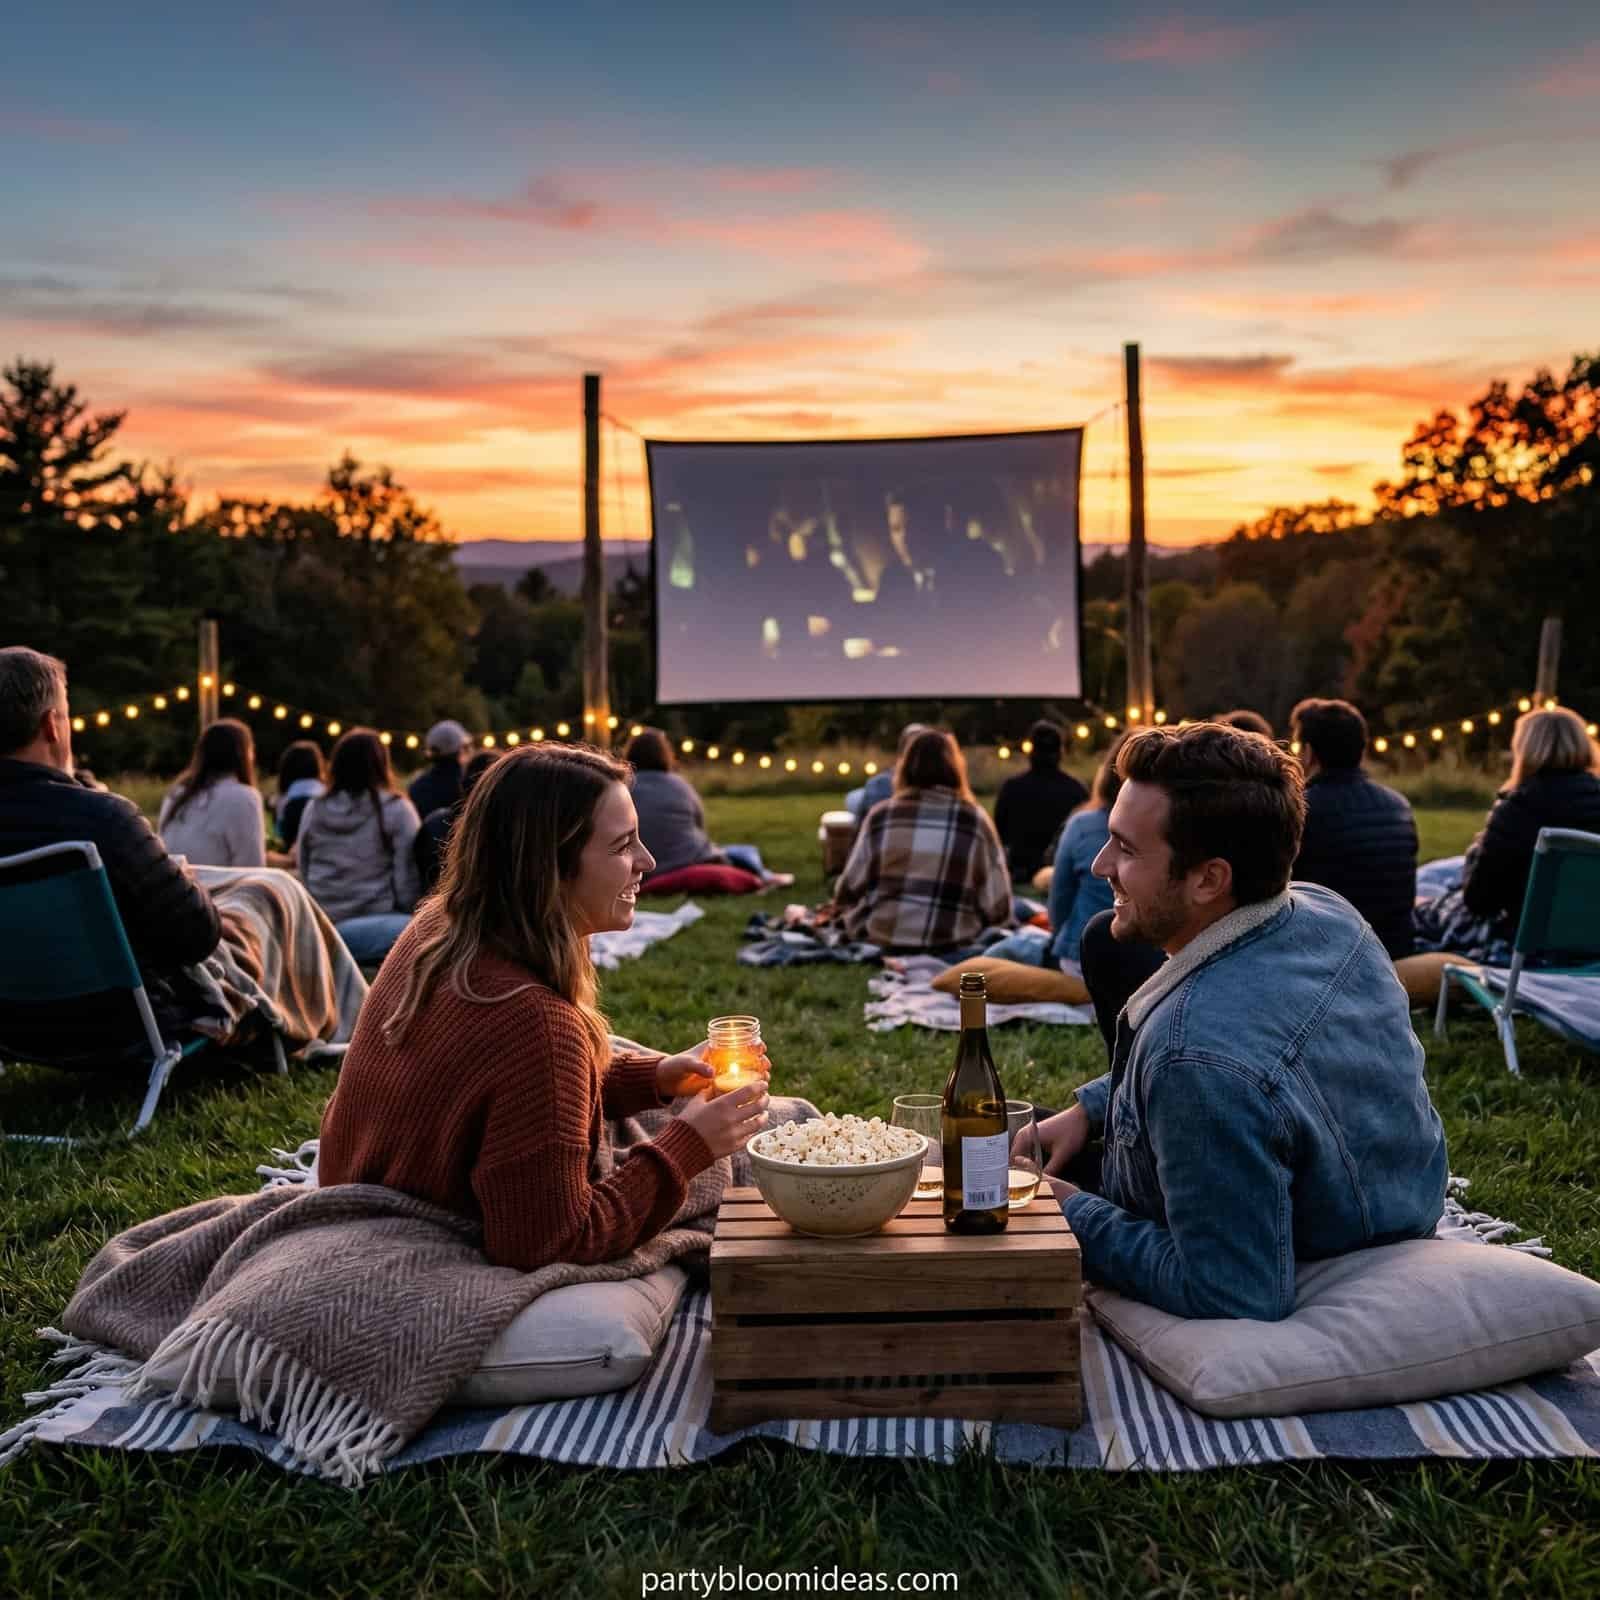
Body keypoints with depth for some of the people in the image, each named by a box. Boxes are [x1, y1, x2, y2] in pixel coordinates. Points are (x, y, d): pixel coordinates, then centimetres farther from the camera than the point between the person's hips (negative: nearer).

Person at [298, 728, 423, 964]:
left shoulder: (314, 810, 6)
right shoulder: (396, 810, -6)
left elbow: (304, 873, 14)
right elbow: (408, 881, -7)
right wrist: (411, 915, 9)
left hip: (319, 928, 5)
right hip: (377, 925, -5)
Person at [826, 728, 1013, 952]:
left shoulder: (881, 815, -4)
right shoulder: (976, 819, -5)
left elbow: (850, 888, 4)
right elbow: (997, 906, -5)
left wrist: (838, 909, 27)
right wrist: (975, 929, 17)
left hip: (879, 939, 3)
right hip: (952, 944, -2)